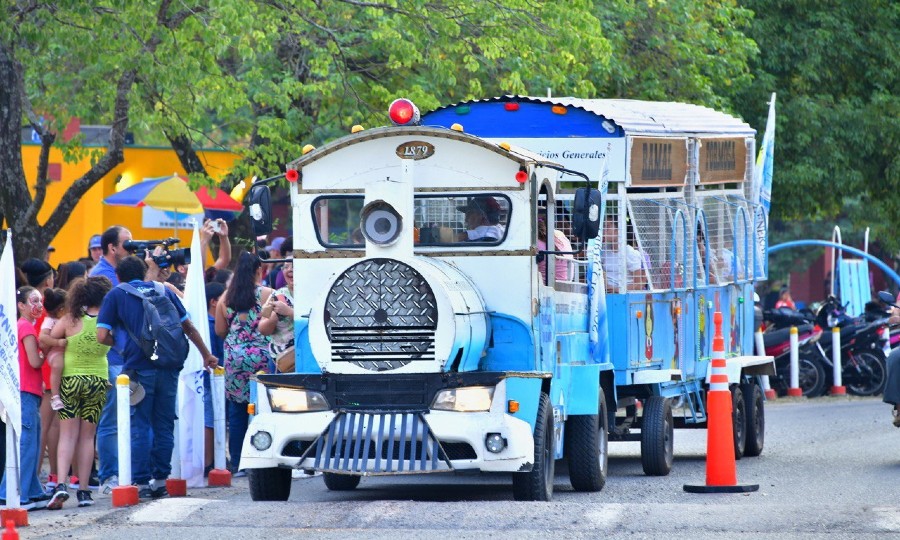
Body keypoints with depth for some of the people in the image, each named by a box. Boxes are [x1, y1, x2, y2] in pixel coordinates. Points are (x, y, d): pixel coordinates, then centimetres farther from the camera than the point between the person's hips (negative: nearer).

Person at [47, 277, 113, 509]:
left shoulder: (70, 321, -8)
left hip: (69, 380, 0)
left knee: (68, 435, 1)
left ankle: (61, 484, -17)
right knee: (87, 437, 8)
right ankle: (83, 491, 7)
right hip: (97, 381, 0)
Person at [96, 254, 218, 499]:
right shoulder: (163, 292, 16)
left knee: (140, 427, 0)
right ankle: (160, 481, 12)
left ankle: (141, 482, -3)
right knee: (164, 426, 11)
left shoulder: (116, 295, 5)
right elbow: (188, 327, 17)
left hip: (139, 368, -3)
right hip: (168, 367, 3)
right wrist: (206, 355, 27)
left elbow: (102, 336, -4)